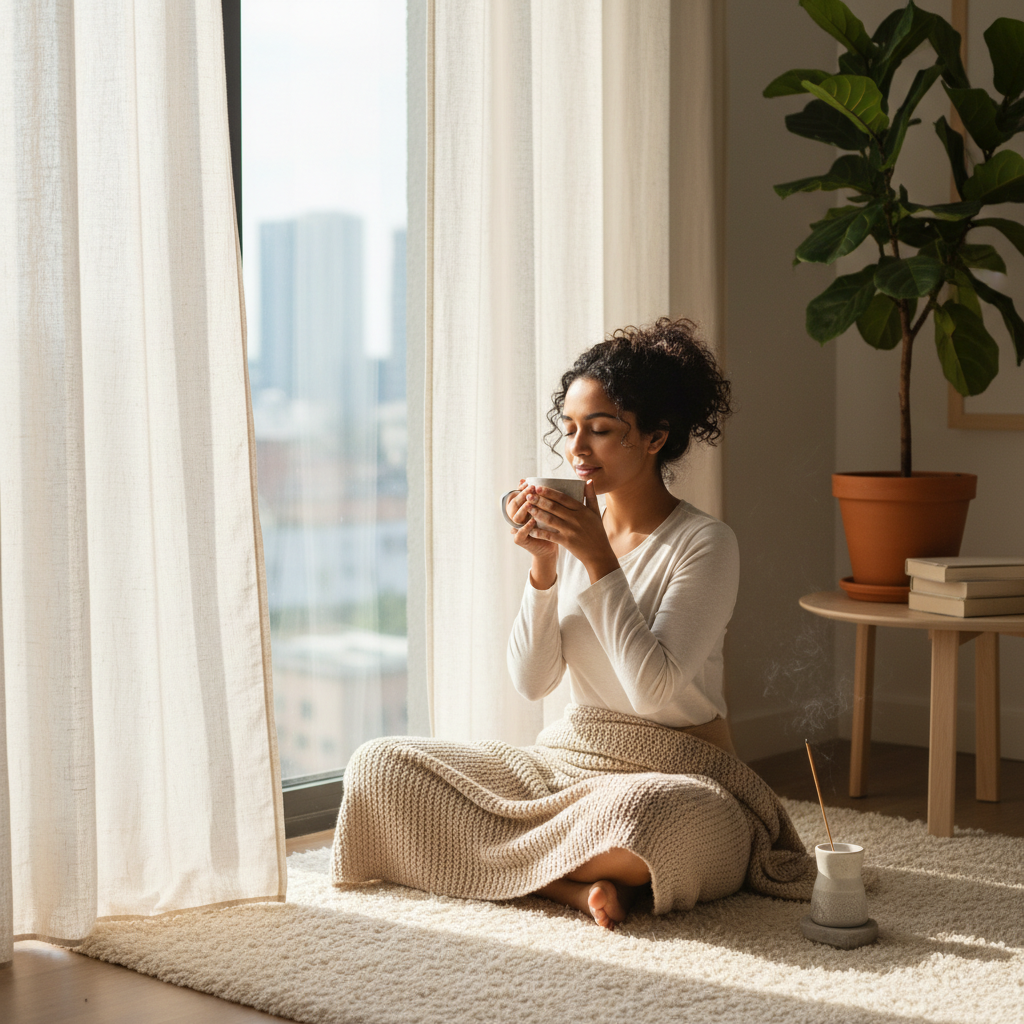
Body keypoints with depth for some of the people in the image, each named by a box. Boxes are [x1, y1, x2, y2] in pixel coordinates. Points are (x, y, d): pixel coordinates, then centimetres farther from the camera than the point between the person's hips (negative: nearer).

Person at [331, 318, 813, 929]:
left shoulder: (705, 544, -9)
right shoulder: (572, 534, 6)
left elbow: (654, 689, -20)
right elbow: (532, 683, 0)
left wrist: (599, 560, -21)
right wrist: (543, 563, -12)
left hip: (679, 777, -6)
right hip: (568, 761, 6)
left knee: (643, 811, -43)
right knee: (380, 765, -8)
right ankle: (576, 882, -16)